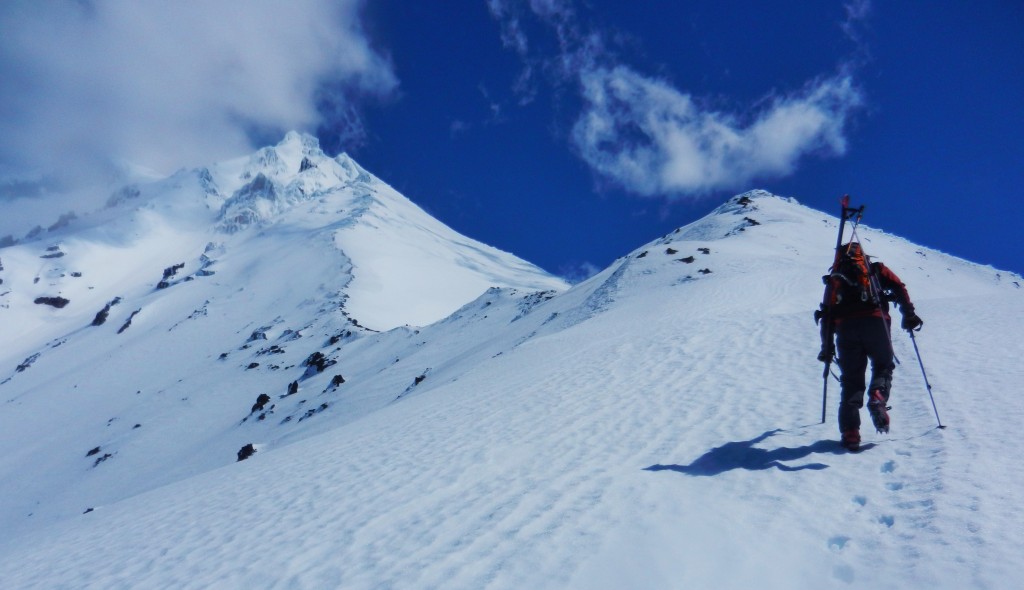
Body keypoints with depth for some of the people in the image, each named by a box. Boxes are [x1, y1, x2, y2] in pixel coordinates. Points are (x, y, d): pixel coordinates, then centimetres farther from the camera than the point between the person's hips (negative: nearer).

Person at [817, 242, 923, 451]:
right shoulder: (876, 269, 24)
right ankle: (877, 399, -13)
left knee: (851, 379, 6)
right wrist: (909, 314, 0)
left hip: (845, 328, 1)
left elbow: (827, 314, 17)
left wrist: (827, 347, 19)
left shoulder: (834, 279, 25)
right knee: (883, 366, 18)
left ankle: (850, 431, -6)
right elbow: (898, 287, 4)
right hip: (875, 322, -1)